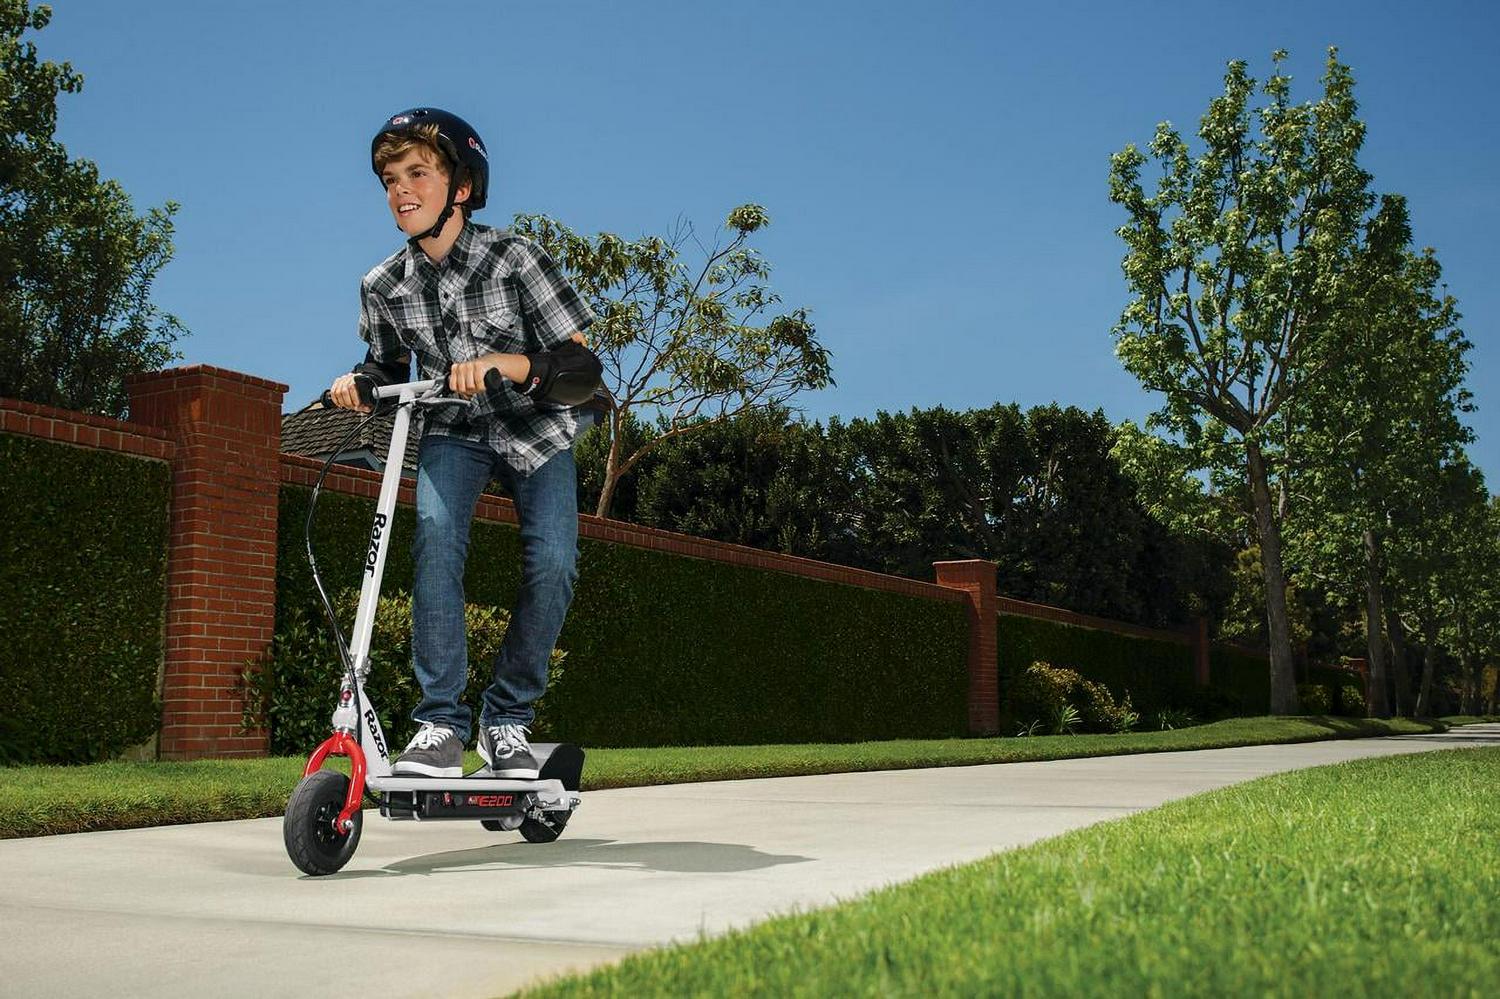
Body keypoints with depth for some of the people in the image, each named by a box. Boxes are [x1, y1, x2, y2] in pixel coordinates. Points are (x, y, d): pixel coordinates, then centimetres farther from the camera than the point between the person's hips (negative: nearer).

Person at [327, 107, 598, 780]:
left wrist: (503, 363, -40)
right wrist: (358, 382, -13)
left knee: (552, 560, -22)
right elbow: (389, 369, 11)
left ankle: (508, 717, -4)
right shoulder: (383, 285, -8)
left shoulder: (513, 257, -19)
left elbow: (581, 361, -23)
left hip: (535, 431, -2)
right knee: (436, 532, -27)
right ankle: (441, 722, -22)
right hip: (453, 433, 2)